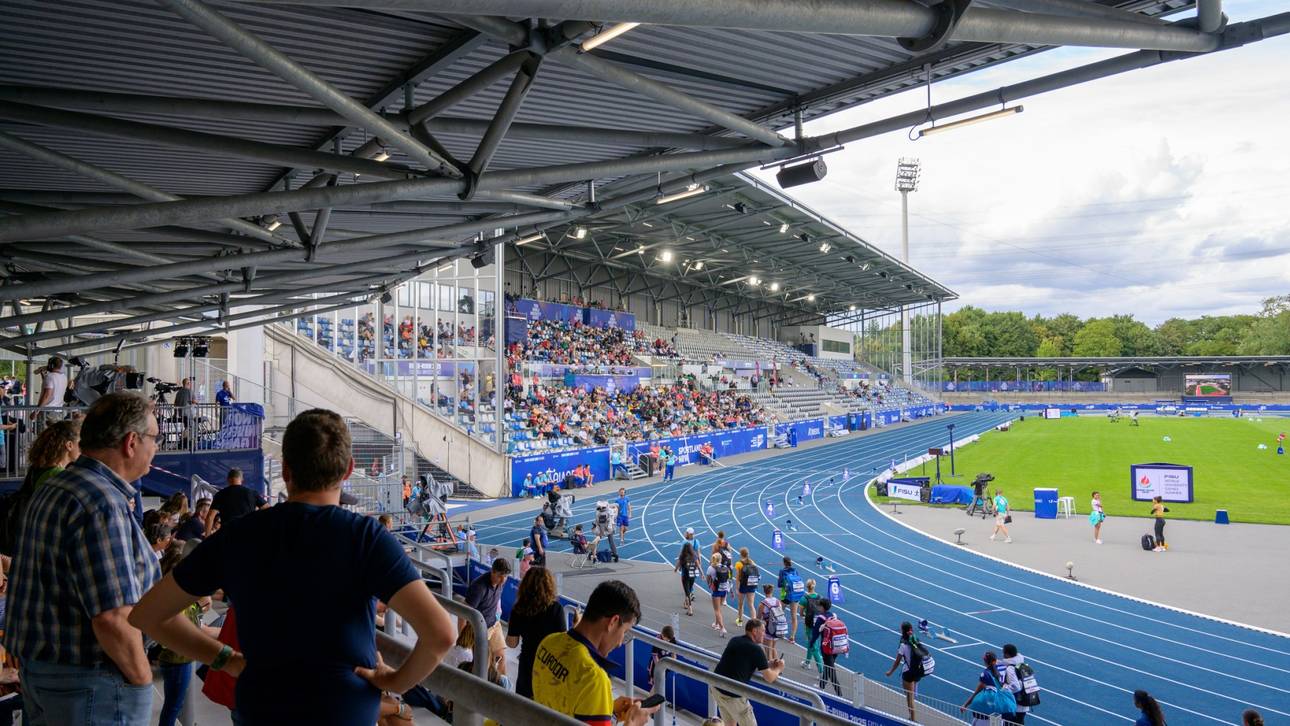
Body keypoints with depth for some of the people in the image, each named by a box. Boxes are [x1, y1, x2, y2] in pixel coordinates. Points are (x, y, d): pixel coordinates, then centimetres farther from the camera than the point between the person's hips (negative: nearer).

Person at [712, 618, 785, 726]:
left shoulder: (734, 640, 9)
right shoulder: (756, 649, -12)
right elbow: (770, 678, -7)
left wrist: (768, 664, 20)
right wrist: (778, 668, 14)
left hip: (716, 687, 7)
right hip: (732, 694, -7)